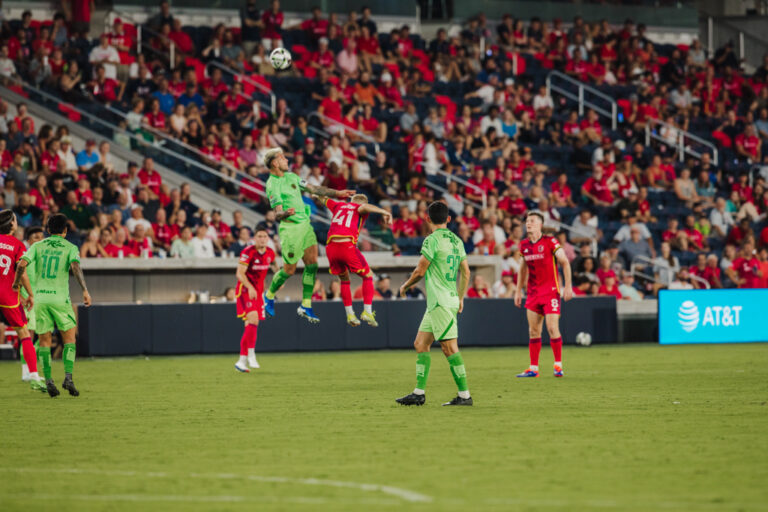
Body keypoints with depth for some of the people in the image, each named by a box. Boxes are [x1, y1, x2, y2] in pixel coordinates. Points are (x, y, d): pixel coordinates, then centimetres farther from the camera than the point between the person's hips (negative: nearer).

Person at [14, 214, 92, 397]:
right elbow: (76, 266, -16)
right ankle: (68, 377, -8)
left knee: (44, 341, 7)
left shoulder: (38, 246, 8)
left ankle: (48, 381, -1)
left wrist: (16, 282, 14)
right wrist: (85, 290, -20)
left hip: (40, 298, 2)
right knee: (69, 339, 7)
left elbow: (22, 264, -4)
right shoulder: (70, 248, 3)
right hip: (60, 298, -2)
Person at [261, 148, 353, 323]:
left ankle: (306, 306, 6)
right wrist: (286, 213, -43)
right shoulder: (273, 185, -14)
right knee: (289, 270, -1)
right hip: (290, 228, -8)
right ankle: (269, 295, 26)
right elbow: (277, 214, -20)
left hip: (305, 225, 8)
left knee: (312, 264, 0)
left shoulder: (291, 176, 12)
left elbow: (313, 189, 20)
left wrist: (337, 193, 20)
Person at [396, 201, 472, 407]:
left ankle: (465, 395, -9)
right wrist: (461, 298, 26)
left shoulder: (432, 240, -11)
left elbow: (420, 272, -10)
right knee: (420, 344, 11)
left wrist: (405, 286, 9)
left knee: (449, 348, -8)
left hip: (441, 303, -9)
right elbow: (465, 272, 17)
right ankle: (419, 393, 11)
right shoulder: (456, 241, 13)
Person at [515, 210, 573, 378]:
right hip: (533, 292, 5)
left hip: (551, 291, -5)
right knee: (533, 331, 3)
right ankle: (533, 368, 6)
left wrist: (568, 286, -10)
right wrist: (518, 290, 18)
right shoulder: (524, 245, 8)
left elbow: (565, 262, -4)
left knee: (552, 328, -10)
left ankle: (558, 365, 3)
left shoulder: (550, 241, -8)